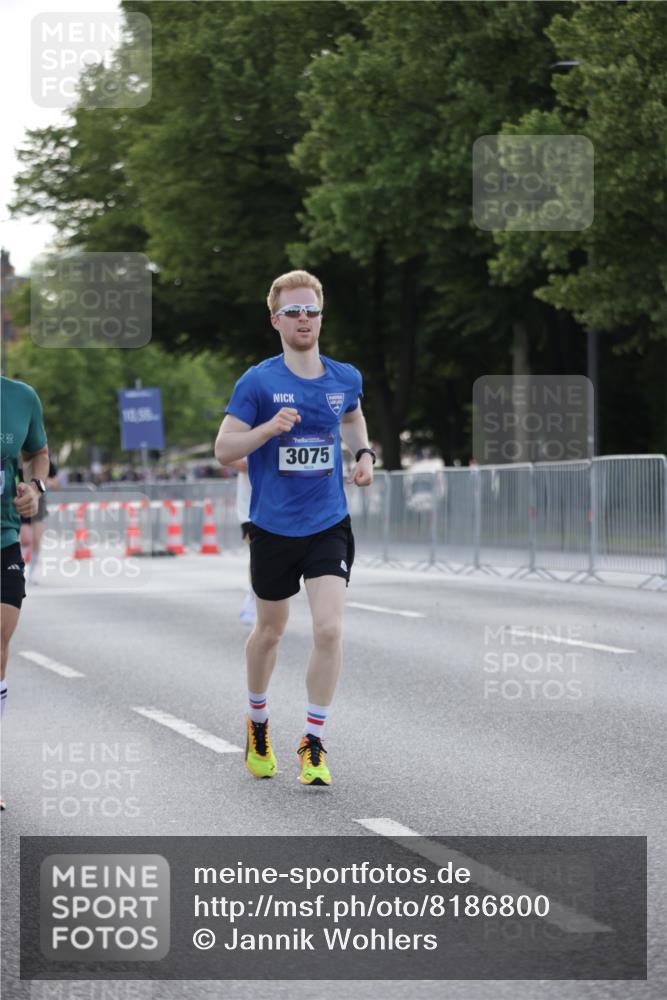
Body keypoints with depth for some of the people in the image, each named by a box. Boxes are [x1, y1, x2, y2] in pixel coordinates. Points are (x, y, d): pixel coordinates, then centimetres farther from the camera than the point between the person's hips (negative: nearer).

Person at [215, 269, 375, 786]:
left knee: (329, 629, -14)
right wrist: (270, 427, -25)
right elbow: (224, 449, -9)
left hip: (330, 526, 1)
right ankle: (258, 723, 40)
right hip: (274, 527, -1)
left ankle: (313, 745, -3)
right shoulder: (258, 382, -8)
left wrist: (364, 454, 8)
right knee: (270, 631, 14)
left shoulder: (345, 378, 3)